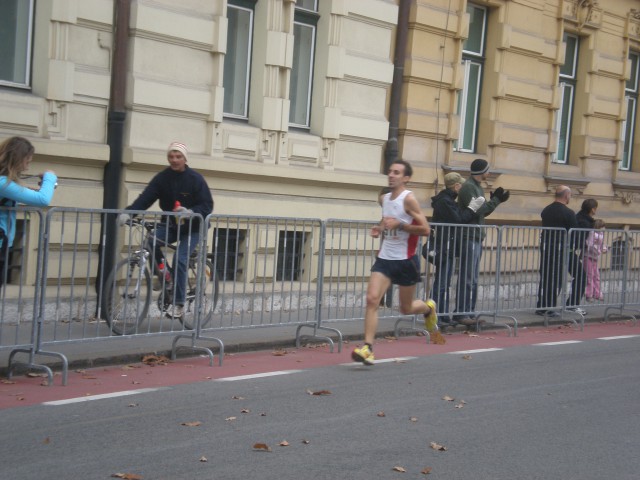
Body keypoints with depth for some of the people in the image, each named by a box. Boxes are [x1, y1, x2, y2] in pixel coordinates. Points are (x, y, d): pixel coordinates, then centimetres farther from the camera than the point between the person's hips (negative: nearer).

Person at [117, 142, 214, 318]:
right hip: (170, 225, 4)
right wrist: (128, 212, -35)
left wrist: (191, 212, -36)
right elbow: (145, 198, -18)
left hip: (191, 228, -4)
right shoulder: (162, 178, -6)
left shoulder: (195, 179, -13)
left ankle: (178, 304, -10)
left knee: (179, 260, -21)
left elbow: (207, 205, -15)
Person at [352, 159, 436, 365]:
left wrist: (399, 224, -23)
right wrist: (380, 228, 7)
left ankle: (428, 308, 45)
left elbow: (425, 229, -15)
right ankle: (368, 348, -16)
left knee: (406, 308, 10)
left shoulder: (409, 199, -12)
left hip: (406, 261, -5)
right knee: (372, 299, -14)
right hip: (385, 258, 5)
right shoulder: (385, 199, 9)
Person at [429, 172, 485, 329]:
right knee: (441, 284, -8)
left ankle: (444, 316, 18)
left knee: (444, 284, 13)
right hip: (445, 249, -11)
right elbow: (458, 220, -18)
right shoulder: (445, 201, -14)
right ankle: (435, 316, -6)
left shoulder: (446, 200, 18)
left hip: (447, 249, 11)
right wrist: (472, 208, -12)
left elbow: (458, 217, 17)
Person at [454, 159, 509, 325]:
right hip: (469, 238, -10)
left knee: (473, 279, 11)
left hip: (477, 238, 10)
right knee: (467, 278, -9)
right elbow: (475, 210, -20)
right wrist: (495, 200, -11)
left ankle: (469, 312, 15)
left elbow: (483, 211, 20)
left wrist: (495, 200, 7)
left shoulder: (477, 187, 19)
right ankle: (461, 313, -6)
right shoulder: (468, 187, -11)